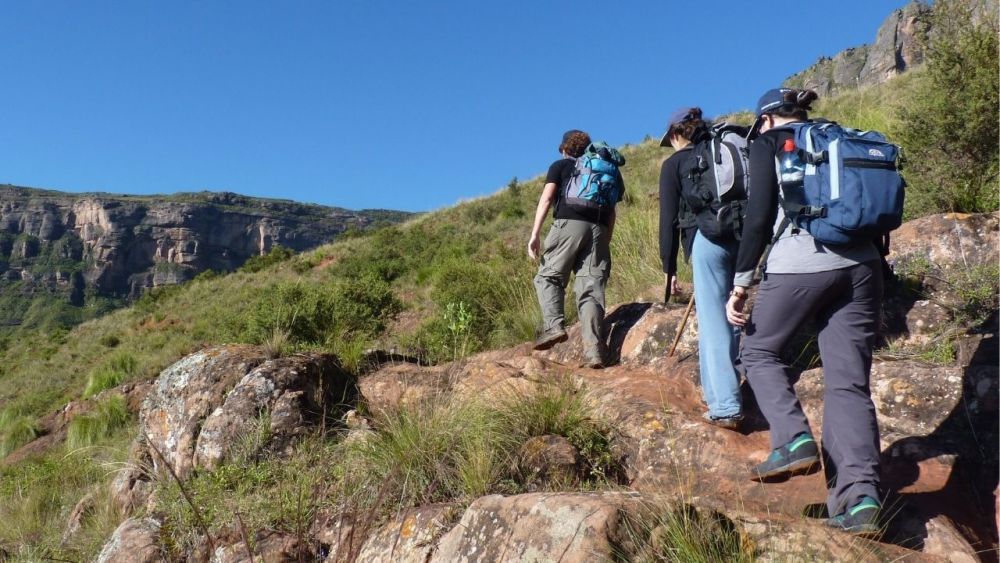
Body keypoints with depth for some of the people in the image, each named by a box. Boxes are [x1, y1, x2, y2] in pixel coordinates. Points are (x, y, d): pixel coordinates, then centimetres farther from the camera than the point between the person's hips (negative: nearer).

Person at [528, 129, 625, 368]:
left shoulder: (560, 166, 17)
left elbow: (546, 199, 2)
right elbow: (611, 211, 22)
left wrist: (535, 234, -4)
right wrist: (606, 242, 23)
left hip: (569, 224, -3)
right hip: (598, 230, 4)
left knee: (548, 276, 9)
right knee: (592, 288, -1)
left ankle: (554, 325, -14)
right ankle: (594, 350, -11)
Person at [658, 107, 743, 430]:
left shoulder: (674, 163, 9)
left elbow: (669, 219, 4)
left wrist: (669, 268, 6)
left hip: (707, 238, -5)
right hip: (742, 238, 5)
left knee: (713, 320, -4)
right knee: (729, 315, 17)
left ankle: (725, 408, -7)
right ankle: (716, 389, 29)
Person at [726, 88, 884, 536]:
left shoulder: (769, 144, 7)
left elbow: (759, 217, -4)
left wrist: (740, 285, -4)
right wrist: (876, 269, 23)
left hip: (798, 264, -5)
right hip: (860, 265, 5)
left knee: (759, 350, 16)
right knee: (848, 381, 3)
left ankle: (794, 441, -3)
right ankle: (860, 496, -7)